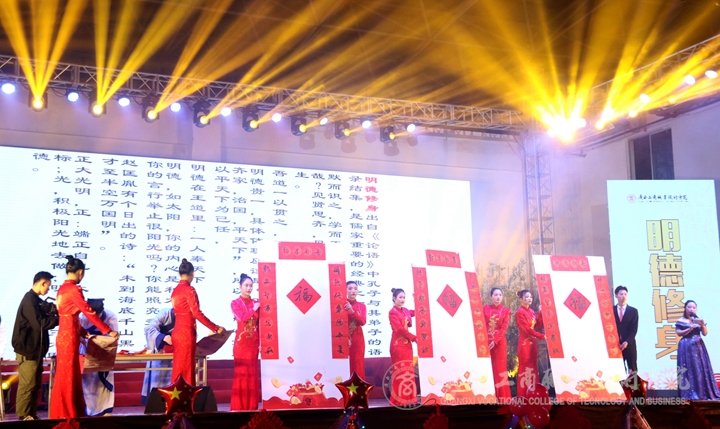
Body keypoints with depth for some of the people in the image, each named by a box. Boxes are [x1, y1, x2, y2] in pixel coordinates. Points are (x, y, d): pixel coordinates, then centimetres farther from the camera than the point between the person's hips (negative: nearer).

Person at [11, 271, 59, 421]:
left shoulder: (36, 300, 14)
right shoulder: (29, 300, -18)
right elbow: (39, 324, -23)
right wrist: (58, 318, -16)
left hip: (35, 348, 10)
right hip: (28, 349, -10)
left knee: (35, 384, 14)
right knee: (27, 384, -4)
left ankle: (31, 414, 21)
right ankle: (23, 416, 4)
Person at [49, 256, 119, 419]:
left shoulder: (62, 289, 12)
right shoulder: (74, 289, -15)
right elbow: (89, 312, -17)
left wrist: (83, 332, 18)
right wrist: (108, 331, -12)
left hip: (64, 335, 9)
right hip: (69, 337, -9)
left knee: (65, 376, 14)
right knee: (68, 377, -2)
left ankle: (61, 414, 21)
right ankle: (67, 415, 5)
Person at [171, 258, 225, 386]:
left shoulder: (175, 290, 12)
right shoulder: (189, 289, -12)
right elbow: (196, 313, -17)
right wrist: (216, 328, -12)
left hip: (177, 332, 8)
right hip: (186, 332, -8)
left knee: (179, 368, 12)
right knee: (185, 368, -3)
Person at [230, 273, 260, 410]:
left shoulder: (255, 303, 11)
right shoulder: (235, 303, 0)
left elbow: (259, 325, 9)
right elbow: (242, 318, -17)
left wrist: (260, 342, 3)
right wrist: (253, 310, -7)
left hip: (253, 342, 4)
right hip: (241, 342, -4)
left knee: (253, 373, 6)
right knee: (241, 372, -3)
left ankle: (252, 405, 12)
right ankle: (239, 406, 2)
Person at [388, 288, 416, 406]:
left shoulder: (405, 311, 15)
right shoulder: (393, 312, -9)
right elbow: (399, 329, -16)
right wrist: (414, 338, -13)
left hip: (407, 344, 8)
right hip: (398, 344, -8)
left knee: (408, 371, 8)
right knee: (400, 372, -7)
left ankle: (408, 399, 12)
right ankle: (398, 400, -4)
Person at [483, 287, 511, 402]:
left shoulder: (506, 310, 4)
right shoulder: (485, 308, 6)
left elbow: (504, 328, -5)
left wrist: (495, 341, -16)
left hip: (499, 342, 0)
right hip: (486, 341, 0)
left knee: (499, 367, 2)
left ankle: (501, 396, 6)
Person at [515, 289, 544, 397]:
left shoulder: (532, 311, 13)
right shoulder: (519, 312, -11)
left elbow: (538, 325, 7)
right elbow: (527, 329, -17)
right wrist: (541, 336, -18)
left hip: (533, 341, 7)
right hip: (525, 342, -7)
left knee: (533, 366, 9)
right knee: (525, 367, -4)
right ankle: (524, 395, 0)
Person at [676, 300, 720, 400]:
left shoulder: (699, 320, 11)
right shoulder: (681, 321, 1)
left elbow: (705, 333, 5)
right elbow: (679, 333, -7)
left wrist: (703, 325, -14)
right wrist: (690, 328, -17)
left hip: (698, 346, 4)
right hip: (687, 347, -4)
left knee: (702, 369, -1)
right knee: (689, 369, -9)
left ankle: (703, 393, 0)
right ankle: (690, 394, -11)